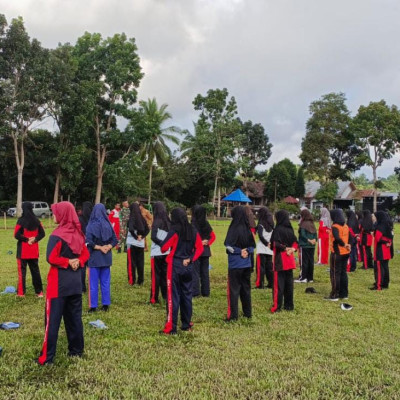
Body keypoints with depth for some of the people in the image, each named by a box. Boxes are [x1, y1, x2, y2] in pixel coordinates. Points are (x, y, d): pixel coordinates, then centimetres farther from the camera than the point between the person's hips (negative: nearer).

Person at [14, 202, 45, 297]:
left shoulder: (21, 220, -11)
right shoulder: (36, 220, 3)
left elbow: (17, 235, -15)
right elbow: (42, 233, 4)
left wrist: (26, 239, -5)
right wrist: (35, 239, -6)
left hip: (23, 250, -4)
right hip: (34, 250, 5)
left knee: (22, 271, 2)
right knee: (35, 270, 11)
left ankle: (21, 293, 3)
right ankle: (39, 292, 13)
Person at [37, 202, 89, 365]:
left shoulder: (57, 235, -15)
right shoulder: (78, 234, 6)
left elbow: (51, 258, -19)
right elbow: (85, 254, 11)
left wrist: (67, 262, -8)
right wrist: (77, 262, -5)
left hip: (59, 283, -6)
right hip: (76, 281, 7)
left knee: (53, 319, 0)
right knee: (74, 317, 14)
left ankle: (47, 357, 5)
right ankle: (76, 350, 22)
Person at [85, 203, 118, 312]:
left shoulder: (91, 226, -10)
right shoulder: (108, 225, 1)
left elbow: (88, 242, -18)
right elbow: (115, 240, 1)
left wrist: (99, 247, -8)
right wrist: (107, 247, -7)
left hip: (94, 257, -3)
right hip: (106, 257, 4)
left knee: (94, 283, 4)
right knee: (105, 282, 12)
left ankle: (93, 306, 8)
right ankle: (105, 305, 16)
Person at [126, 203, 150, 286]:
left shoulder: (132, 218, -12)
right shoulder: (142, 218, 3)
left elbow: (131, 229, -26)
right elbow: (147, 230, 3)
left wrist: (136, 237, -14)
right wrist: (141, 236, -2)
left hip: (132, 243, -5)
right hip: (141, 244, 5)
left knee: (132, 262, 3)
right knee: (140, 262, 12)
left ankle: (132, 281, 6)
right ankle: (140, 280, 17)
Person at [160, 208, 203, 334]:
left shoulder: (174, 230, -12)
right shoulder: (193, 231, 4)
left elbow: (164, 248, -13)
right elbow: (200, 248, 5)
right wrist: (190, 259, 1)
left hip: (175, 266, -5)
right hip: (188, 266, 5)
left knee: (173, 296, 0)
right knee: (187, 295, 15)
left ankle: (171, 328, 2)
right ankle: (186, 324, 24)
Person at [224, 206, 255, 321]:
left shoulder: (234, 228, -15)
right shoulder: (248, 229, 4)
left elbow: (228, 246, -17)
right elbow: (252, 245, 8)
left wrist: (239, 251, -6)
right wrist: (246, 251, -5)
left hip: (235, 263, -6)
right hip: (247, 263, 6)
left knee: (234, 289, 2)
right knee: (246, 288, 16)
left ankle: (233, 315, 4)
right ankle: (248, 313, 25)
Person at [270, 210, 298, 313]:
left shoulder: (278, 229, -12)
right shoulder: (290, 229, 8)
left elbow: (276, 244, -21)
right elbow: (295, 243, 9)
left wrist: (284, 248, -8)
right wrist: (292, 249, -7)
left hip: (280, 260, -6)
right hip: (289, 260, 6)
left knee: (279, 283, -2)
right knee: (289, 283, 12)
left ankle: (277, 306, -1)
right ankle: (289, 305, 19)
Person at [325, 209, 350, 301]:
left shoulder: (335, 226, -15)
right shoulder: (346, 226, 10)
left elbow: (337, 238, -31)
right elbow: (350, 238, 9)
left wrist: (344, 244, -18)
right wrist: (348, 245, -2)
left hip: (337, 253, -7)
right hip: (345, 253, 7)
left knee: (335, 273, -1)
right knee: (343, 273, 13)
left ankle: (334, 295, 2)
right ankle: (344, 293, 19)